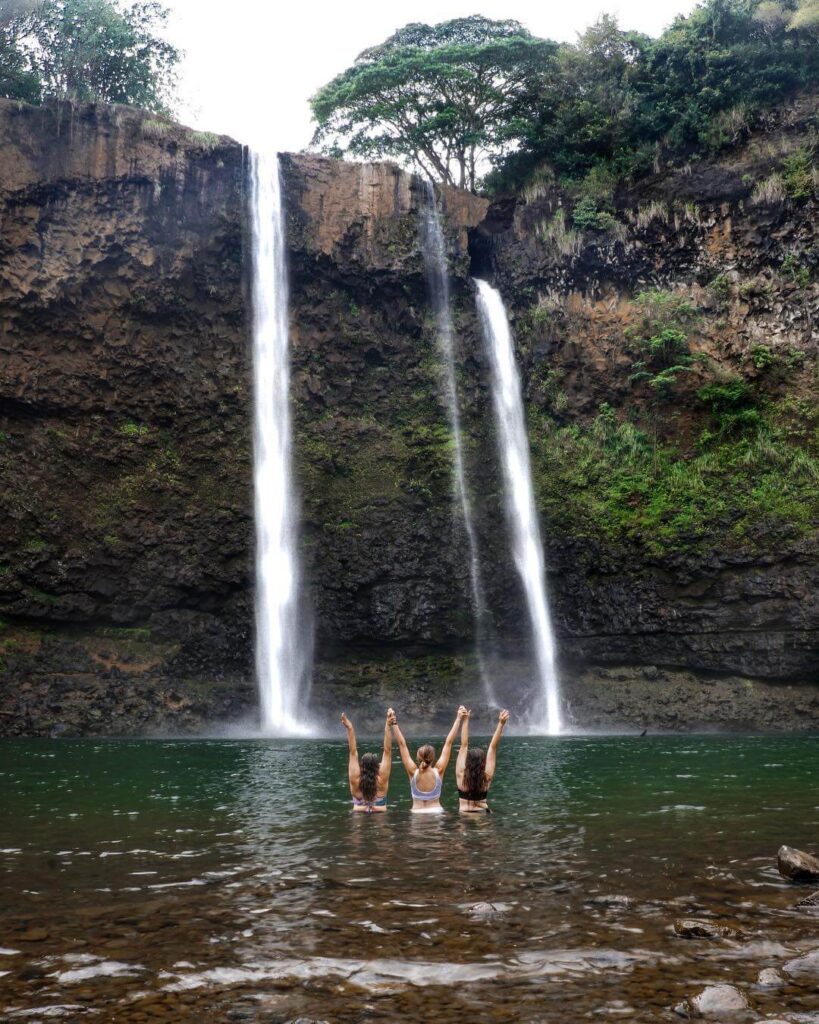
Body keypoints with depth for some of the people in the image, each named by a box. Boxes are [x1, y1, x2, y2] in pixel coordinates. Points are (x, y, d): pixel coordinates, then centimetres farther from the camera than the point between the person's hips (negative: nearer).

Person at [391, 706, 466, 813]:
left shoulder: (413, 772, -6)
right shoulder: (438, 771, -6)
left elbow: (402, 744, -4)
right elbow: (449, 743, -3)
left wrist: (394, 723, -2)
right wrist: (458, 719, 1)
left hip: (417, 813, 0)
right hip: (436, 812, 0)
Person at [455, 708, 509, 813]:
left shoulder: (461, 774, -6)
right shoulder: (487, 777, -6)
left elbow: (464, 745, -1)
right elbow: (493, 747, -3)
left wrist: (465, 720, 4)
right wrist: (501, 724, -1)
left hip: (463, 813, 0)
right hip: (483, 813, 0)